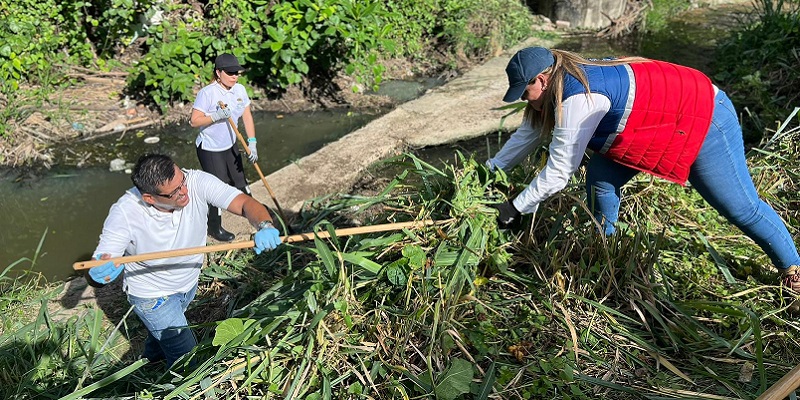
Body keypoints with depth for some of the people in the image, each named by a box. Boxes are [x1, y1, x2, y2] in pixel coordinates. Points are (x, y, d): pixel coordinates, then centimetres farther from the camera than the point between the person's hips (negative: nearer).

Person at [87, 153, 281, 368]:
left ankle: (150, 357, 70)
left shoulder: (197, 182, -32)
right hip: (152, 295, -4)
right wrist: (102, 270, -59)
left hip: (189, 281, 5)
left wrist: (265, 226, -61)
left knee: (167, 326, 35)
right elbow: (99, 264, -34)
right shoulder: (125, 213, -36)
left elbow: (245, 203, -40)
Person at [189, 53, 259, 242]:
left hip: (230, 145, 6)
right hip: (209, 148, -6)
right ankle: (214, 227, 19)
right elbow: (194, 121, -22)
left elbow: (247, 117, 0)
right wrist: (216, 116, -36)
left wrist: (252, 143, -8)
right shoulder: (207, 93, -22)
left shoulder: (240, 90, -3)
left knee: (239, 180, 21)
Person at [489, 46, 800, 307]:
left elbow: (558, 172, -28)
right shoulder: (560, 83, -4)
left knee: (743, 207, 1)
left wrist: (516, 208, -18)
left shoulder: (576, 99, -33)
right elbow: (527, 134, 8)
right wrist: (492, 169, 12)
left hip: (704, 120, -9)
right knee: (600, 176, 0)